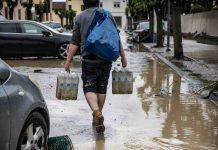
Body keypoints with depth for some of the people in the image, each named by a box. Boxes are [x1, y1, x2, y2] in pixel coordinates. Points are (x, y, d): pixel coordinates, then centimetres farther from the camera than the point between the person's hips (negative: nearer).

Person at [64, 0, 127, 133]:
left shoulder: (79, 17, 2)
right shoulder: (107, 15, 4)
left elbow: (75, 42, -2)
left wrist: (68, 61, 1)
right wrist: (123, 57, 8)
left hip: (88, 59, -2)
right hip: (106, 59, 2)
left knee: (89, 88, 3)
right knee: (102, 88, 14)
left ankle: (96, 112, -22)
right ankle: (98, 116, 22)